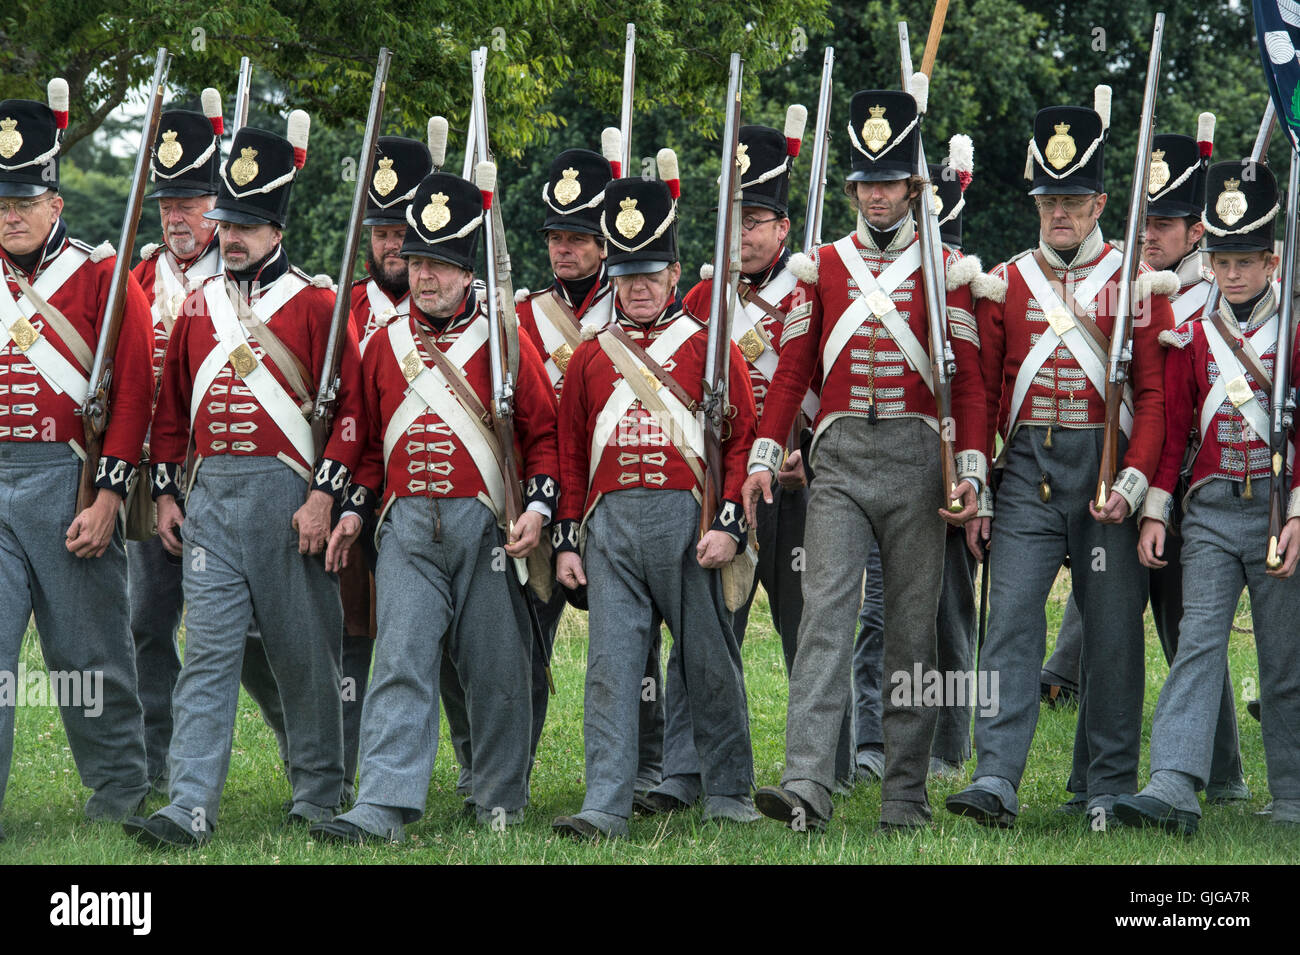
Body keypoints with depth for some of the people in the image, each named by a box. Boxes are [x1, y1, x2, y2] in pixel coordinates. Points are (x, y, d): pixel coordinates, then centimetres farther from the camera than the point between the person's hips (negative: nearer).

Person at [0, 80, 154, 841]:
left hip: (69, 481, -3)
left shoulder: (102, 278, -1)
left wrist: (108, 496, -11)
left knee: (89, 650, 7)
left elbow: (132, 392, -5)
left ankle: (120, 792, 22)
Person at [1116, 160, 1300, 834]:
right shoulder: (1192, 335, 9)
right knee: (1198, 642, -12)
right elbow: (1172, 427, 11)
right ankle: (1174, 788, -23)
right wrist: (1154, 512, 4)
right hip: (1209, 508, 2)